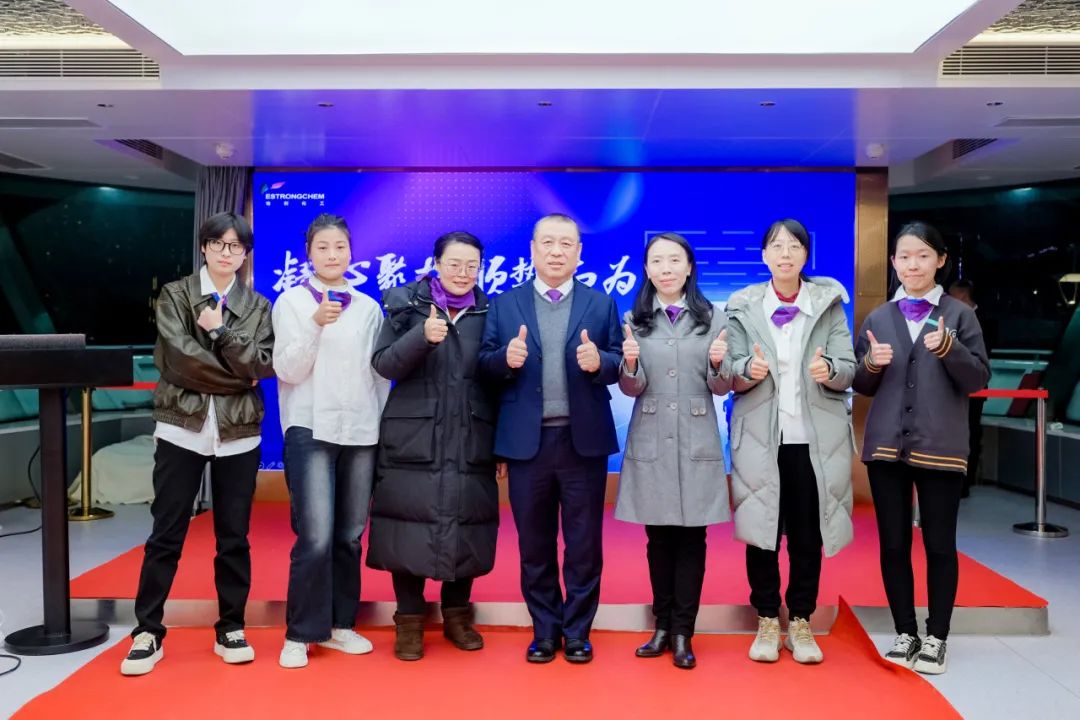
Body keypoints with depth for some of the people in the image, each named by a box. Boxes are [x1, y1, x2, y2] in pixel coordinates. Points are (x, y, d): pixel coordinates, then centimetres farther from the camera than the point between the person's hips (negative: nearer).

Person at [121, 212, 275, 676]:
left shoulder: (258, 306, 8)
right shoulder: (174, 296, 4)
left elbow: (263, 366, -5)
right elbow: (180, 358, -10)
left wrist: (220, 331, -12)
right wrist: (237, 377, -8)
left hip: (238, 433, 1)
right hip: (182, 428, -1)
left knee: (233, 536, 8)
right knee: (166, 534, 3)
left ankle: (230, 628, 19)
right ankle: (148, 631, 14)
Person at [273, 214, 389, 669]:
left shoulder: (368, 307, 10)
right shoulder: (291, 301, 2)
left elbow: (380, 373, 12)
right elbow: (287, 370, -5)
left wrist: (386, 426, 8)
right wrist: (315, 325, -18)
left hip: (362, 432, 3)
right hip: (311, 430, -3)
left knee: (349, 536, 7)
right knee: (316, 537, -10)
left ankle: (338, 625, 21)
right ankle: (299, 634, 5)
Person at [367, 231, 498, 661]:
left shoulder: (489, 312, 6)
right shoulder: (406, 304, 2)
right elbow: (384, 365, -6)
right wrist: (423, 336, -23)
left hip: (470, 442, 2)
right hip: (414, 441, -1)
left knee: (465, 528, 6)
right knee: (412, 528, 1)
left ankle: (457, 615, 24)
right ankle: (409, 621, 17)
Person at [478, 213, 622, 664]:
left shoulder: (602, 304, 6)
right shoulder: (504, 305, 6)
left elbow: (619, 365, 0)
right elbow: (485, 365, 2)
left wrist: (599, 361, -21)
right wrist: (506, 358, -19)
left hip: (584, 439, 0)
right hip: (527, 441, 1)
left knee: (584, 542, 8)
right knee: (534, 543, 11)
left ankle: (577, 631, 23)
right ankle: (545, 630, 26)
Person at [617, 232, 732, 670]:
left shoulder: (712, 318, 2)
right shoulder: (634, 320, 4)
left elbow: (722, 388, 2)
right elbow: (631, 389, 1)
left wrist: (718, 364, -19)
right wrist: (630, 364, -20)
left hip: (697, 442, -1)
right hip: (650, 443, 1)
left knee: (691, 537, 3)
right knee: (658, 537, 9)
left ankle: (683, 633, 12)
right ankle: (662, 626, 21)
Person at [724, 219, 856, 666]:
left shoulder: (829, 304, 4)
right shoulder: (742, 307, 3)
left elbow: (849, 371, -2)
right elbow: (731, 376, 0)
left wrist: (828, 370, -24)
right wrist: (750, 371, -22)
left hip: (815, 438, 0)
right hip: (760, 436, 0)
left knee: (809, 535, 6)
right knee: (761, 530, 4)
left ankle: (800, 622, 22)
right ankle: (767, 622, 20)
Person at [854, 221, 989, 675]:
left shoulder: (959, 315, 2)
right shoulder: (878, 318, 9)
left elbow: (979, 379, -3)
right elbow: (862, 386, 11)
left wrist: (950, 349, -20)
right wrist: (871, 364, -10)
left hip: (940, 447, -2)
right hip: (886, 446, 3)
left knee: (940, 545, 4)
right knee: (893, 543, 7)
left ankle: (936, 638, 17)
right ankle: (905, 633, 21)